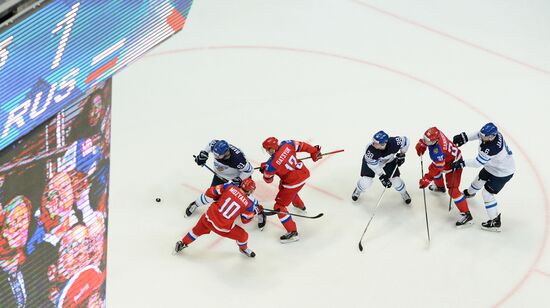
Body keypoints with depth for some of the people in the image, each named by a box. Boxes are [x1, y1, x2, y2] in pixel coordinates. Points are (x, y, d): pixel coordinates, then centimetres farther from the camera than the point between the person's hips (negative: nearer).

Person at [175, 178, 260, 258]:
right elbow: (246, 220, 4)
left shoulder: (229, 187, -9)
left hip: (209, 218, 3)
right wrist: (254, 210, 18)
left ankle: (183, 243, 51)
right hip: (223, 228, -3)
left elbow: (211, 193, -5)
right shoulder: (249, 204, -12)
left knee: (198, 229, 34)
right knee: (242, 236, 23)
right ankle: (243, 249, 51)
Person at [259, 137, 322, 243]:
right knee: (283, 187, 39)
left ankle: (292, 233, 0)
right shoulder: (287, 145, -13)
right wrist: (314, 152, 15)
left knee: (279, 207, 3)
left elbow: (268, 179, -9)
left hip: (294, 182, -8)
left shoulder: (272, 164, -25)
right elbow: (302, 146, -1)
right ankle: (300, 205, 66)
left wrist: (264, 169, 11)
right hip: (304, 173, 8)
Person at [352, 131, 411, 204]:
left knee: (395, 180, -3)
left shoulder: (394, 142, -39)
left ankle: (404, 193, 30)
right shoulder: (370, 149, -42)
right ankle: (358, 190, 27)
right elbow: (374, 165, -28)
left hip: (389, 161, 2)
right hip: (371, 161, -2)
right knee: (366, 181, -10)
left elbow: (405, 140, -17)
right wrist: (382, 177, -28)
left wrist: (401, 155, -12)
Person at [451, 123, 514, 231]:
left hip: (503, 173, -9)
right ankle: (470, 192, 62)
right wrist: (464, 137, -9)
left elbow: (478, 162, -32)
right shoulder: (493, 133, -19)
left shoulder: (491, 148, -42)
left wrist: (463, 163, -27)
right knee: (480, 179, 29)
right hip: (493, 166, 9)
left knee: (487, 193, -5)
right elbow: (478, 134, 2)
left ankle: (495, 222, 7)